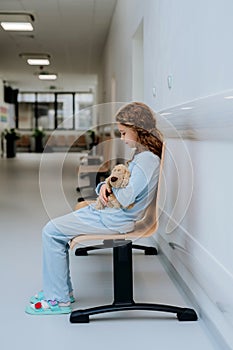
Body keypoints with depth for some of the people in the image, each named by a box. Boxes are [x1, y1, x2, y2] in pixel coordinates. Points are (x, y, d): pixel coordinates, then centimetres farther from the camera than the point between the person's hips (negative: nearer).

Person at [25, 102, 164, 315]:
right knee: (56, 228, 14)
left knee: (52, 232, -11)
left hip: (114, 220, -11)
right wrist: (103, 187, -3)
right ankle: (61, 289, 19)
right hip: (108, 212, 11)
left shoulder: (146, 160, -20)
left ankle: (59, 300, -3)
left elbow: (125, 198, -28)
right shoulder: (143, 155, 13)